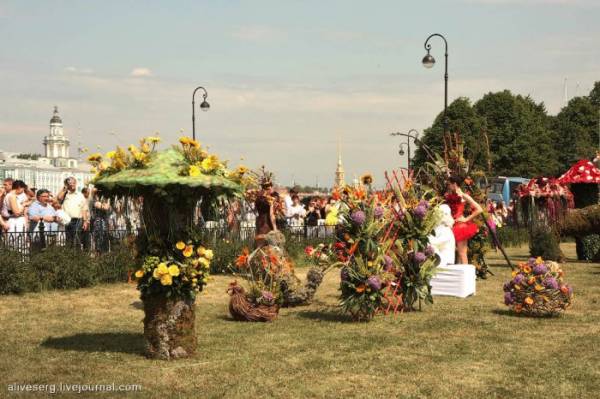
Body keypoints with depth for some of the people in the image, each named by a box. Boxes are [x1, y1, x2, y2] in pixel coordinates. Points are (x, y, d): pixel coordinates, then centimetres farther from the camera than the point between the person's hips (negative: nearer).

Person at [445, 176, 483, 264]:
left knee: (461, 253, -6)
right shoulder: (450, 196, 15)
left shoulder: (463, 196, -4)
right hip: (453, 227, 7)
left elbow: (479, 209, -7)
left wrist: (467, 219, -8)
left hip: (461, 226, -7)